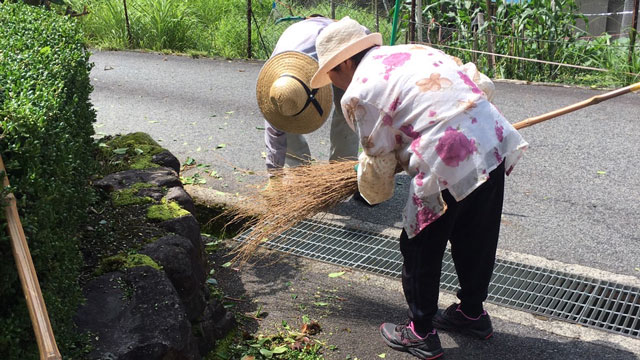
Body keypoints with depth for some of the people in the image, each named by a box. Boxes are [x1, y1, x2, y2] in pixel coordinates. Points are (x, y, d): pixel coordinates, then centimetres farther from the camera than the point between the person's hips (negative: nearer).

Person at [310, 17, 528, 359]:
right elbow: (480, 82, 17)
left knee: (420, 249, 13)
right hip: (495, 143, 8)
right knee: (475, 240, 25)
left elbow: (380, 160, 0)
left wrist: (373, 191, 20)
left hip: (448, 165, -8)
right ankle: (472, 312, 46)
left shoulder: (357, 93, -2)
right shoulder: (415, 49, 19)